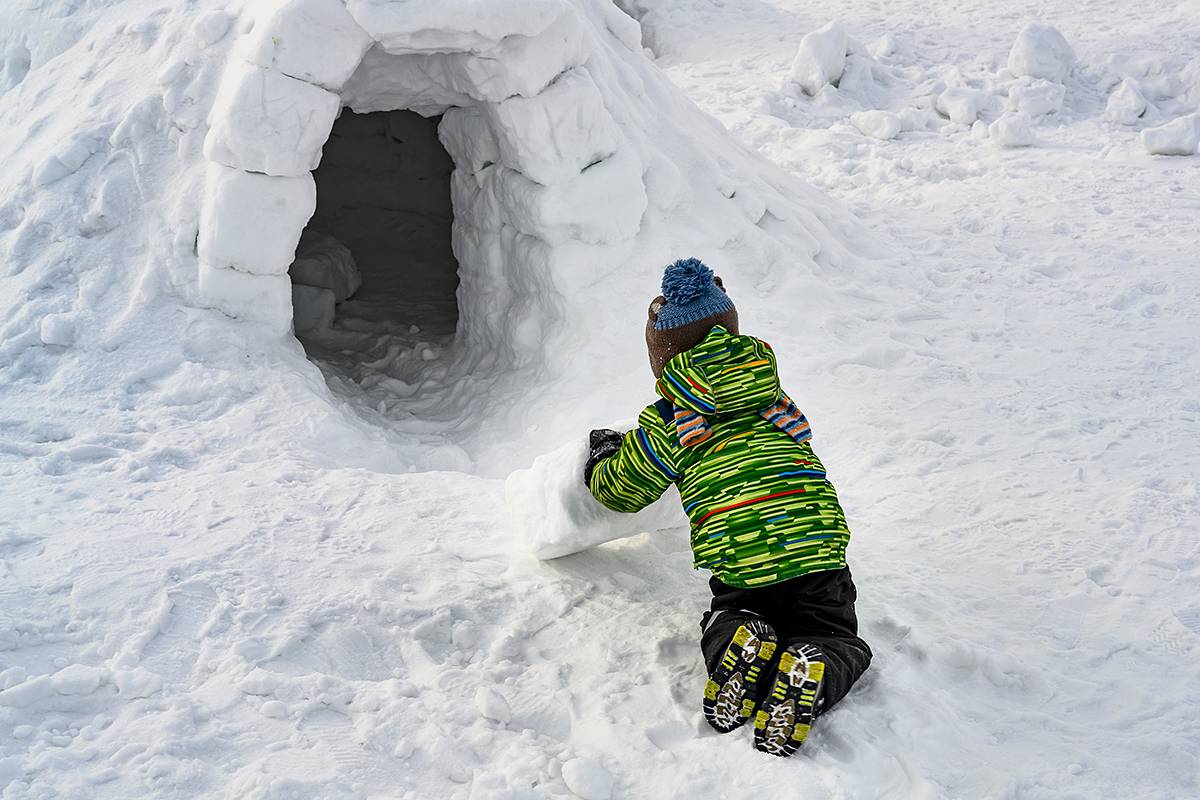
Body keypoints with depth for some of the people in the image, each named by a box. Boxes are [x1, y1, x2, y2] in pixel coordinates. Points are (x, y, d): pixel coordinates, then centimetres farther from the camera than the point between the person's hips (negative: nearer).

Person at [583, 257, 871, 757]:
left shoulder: (667, 422, 5)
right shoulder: (770, 391, 19)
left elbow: (622, 490, 16)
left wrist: (601, 461, 41)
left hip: (738, 561, -1)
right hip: (818, 545, 2)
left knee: (724, 621, 29)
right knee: (836, 637, 19)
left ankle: (736, 648, -9)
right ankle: (809, 674, -18)